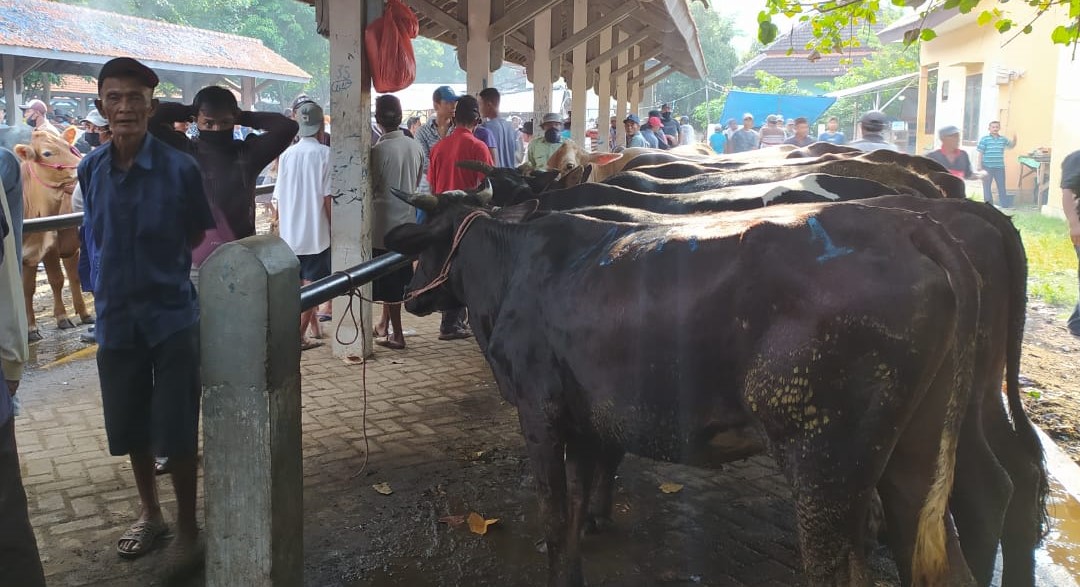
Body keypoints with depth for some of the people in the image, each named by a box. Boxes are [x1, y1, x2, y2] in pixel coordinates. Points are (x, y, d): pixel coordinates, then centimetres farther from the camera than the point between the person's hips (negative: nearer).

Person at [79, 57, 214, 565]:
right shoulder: (90, 169, 0)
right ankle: (149, 513, 37)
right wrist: (103, 293, 14)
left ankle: (187, 527, 22)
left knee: (176, 431, 2)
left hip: (172, 317, -4)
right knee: (130, 427, 16)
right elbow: (94, 236, 14)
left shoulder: (180, 168, -12)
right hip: (116, 318, 4)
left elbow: (200, 239, -2)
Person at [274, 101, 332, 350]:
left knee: (300, 285, 17)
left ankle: (314, 329, 27)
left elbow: (279, 198, 8)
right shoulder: (325, 154, -10)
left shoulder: (286, 154, 4)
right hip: (316, 233, -5)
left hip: (289, 234, 5)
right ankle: (299, 337, -1)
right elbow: (328, 198, -12)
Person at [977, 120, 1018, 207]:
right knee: (987, 186, 4)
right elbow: (980, 153, -5)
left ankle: (1005, 204, 14)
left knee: (1002, 186, 8)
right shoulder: (984, 139, -5)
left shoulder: (1003, 139, 7)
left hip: (1000, 167, 3)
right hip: (987, 167, -3)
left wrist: (1014, 138, 1)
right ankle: (988, 205, 12)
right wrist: (979, 166, -9)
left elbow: (1012, 145, 22)